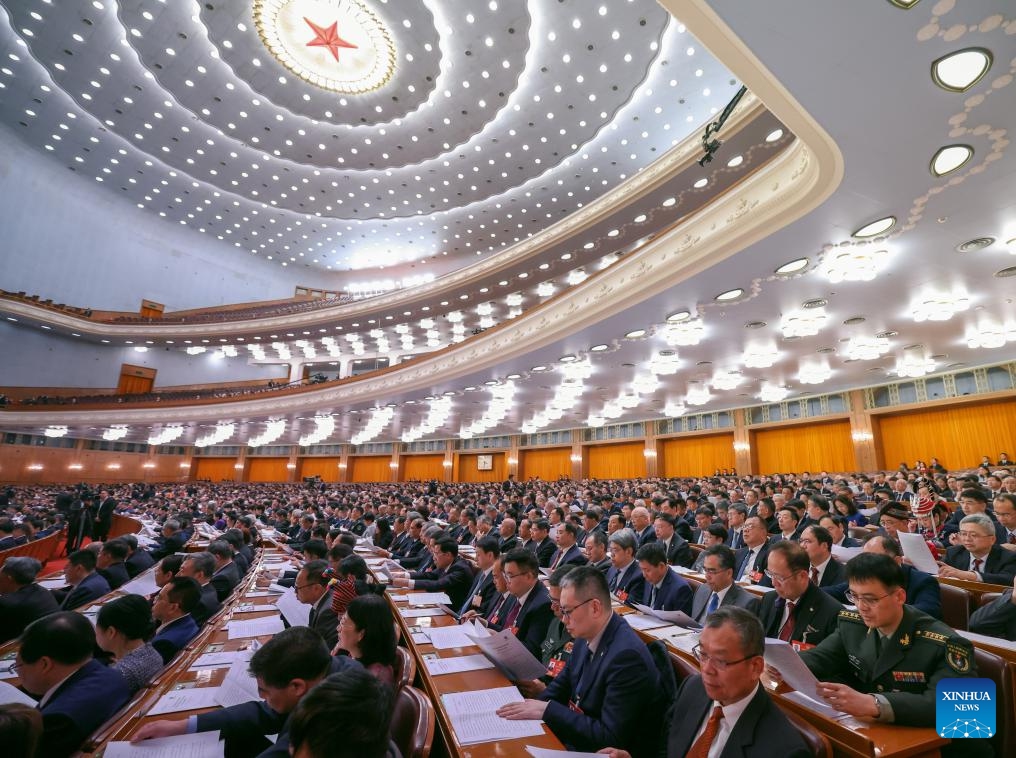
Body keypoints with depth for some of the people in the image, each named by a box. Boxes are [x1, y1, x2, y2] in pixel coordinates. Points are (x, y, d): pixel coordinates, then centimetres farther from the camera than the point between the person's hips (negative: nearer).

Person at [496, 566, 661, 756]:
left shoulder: (627, 655, -28)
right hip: (573, 733, 6)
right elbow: (562, 684, 9)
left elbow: (609, 738, -25)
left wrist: (547, 710, -23)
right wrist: (534, 707, -8)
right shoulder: (586, 636, -4)